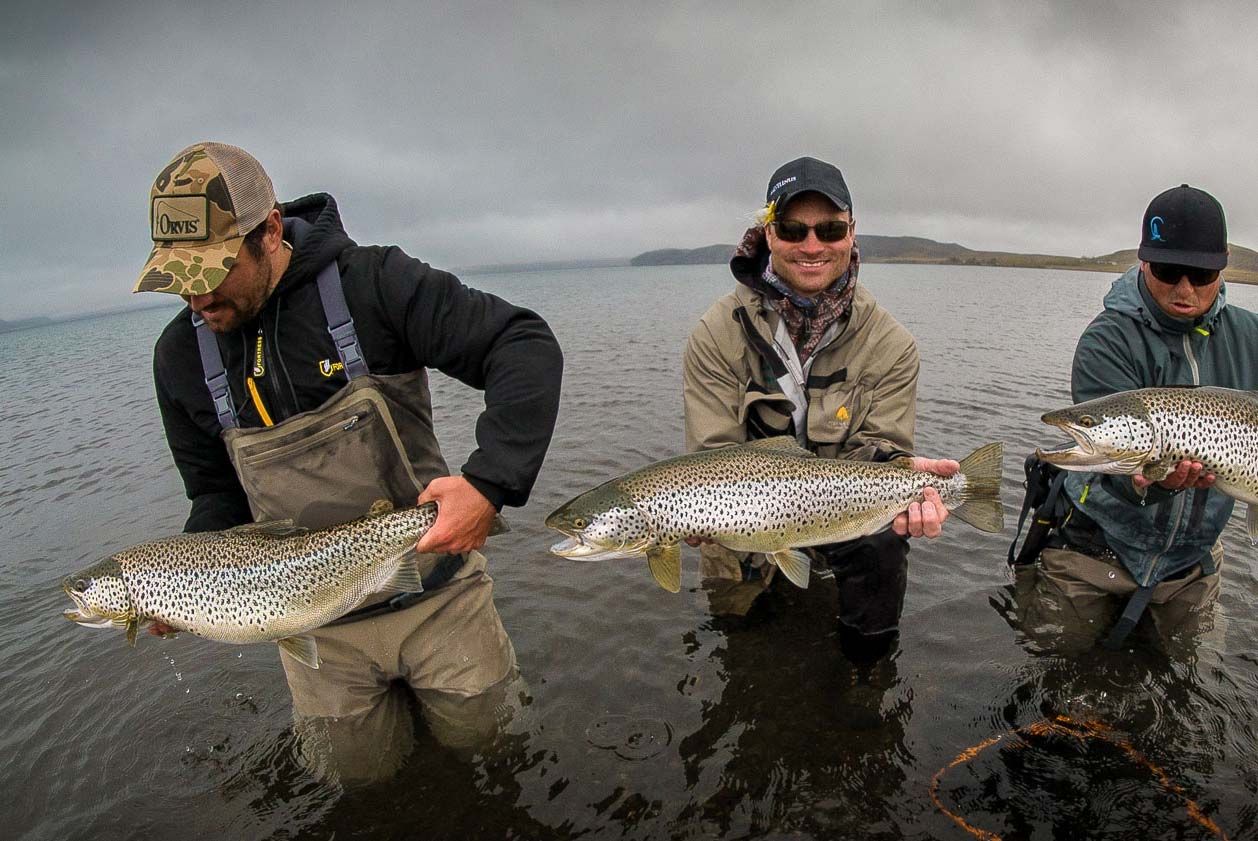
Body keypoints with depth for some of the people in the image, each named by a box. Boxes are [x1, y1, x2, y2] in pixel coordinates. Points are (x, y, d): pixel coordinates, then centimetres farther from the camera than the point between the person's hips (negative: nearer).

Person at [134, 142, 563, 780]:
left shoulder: (371, 283, -18)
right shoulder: (180, 356, -1)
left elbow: (527, 349, -25)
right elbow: (218, 494, 10)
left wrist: (490, 482, -36)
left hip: (435, 588, -3)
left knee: (474, 728, 14)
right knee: (359, 766, 16)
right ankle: (385, 685, 46)